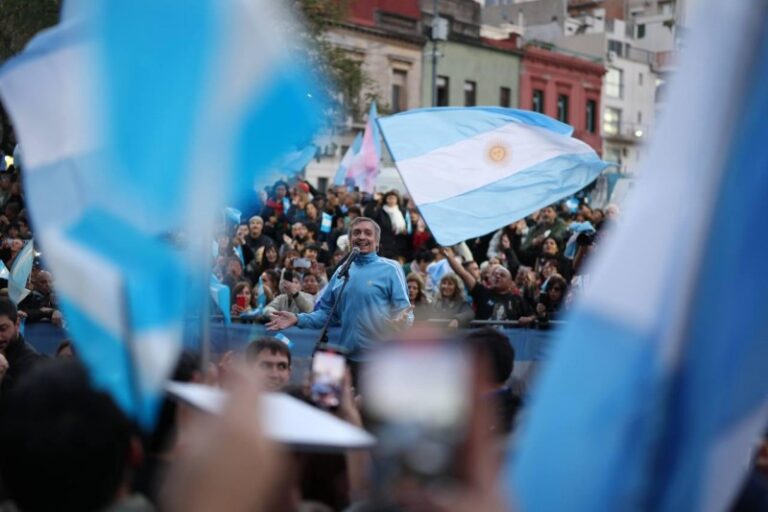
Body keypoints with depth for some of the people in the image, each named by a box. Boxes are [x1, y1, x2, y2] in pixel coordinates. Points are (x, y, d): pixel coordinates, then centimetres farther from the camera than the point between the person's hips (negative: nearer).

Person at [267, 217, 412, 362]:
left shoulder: (390, 269, -3)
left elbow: (403, 311, -8)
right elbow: (326, 312, 15)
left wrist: (402, 320, -32)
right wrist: (297, 319, 0)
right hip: (348, 356, 5)